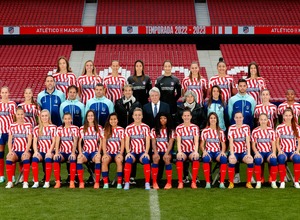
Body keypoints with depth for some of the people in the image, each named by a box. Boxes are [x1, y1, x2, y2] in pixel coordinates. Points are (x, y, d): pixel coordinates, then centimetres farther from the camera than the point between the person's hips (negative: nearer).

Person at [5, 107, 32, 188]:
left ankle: (25, 182, -30)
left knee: (26, 158, -36)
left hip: (25, 150, -1)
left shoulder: (28, 125, 5)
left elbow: (29, 140, -3)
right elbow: (10, 140, 4)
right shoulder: (12, 126, 11)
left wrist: (26, 151, -17)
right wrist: (10, 150, -13)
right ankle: (10, 182, -25)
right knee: (9, 157, -32)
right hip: (15, 151, 2)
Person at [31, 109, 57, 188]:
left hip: (49, 151, -2)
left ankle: (47, 182, -29)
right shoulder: (36, 128, 14)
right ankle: (36, 182, -26)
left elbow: (54, 141, 0)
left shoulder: (53, 127, 7)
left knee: (48, 158, -35)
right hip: (40, 151, 2)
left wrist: (49, 151, -15)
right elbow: (35, 141, 5)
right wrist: (35, 151, -13)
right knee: (35, 158, -31)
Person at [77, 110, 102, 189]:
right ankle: (81, 182, -27)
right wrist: (80, 152, -8)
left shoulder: (99, 128, 7)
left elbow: (101, 141, 3)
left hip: (95, 151, -1)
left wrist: (99, 152, -10)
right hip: (85, 151, 1)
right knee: (79, 158, -33)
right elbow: (79, 141, 7)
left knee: (97, 159, -37)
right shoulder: (82, 128, 10)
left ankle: (97, 182, -31)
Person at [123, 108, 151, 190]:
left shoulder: (146, 127, 4)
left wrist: (146, 152, -18)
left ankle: (147, 183, -23)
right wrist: (128, 152, -19)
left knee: (146, 160, -32)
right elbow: (127, 142, -2)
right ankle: (126, 183, -24)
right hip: (132, 151, 0)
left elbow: (147, 141, -4)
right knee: (128, 160, -31)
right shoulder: (129, 128, 5)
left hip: (143, 152, 0)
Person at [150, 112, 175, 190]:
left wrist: (166, 153, -20)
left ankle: (169, 183, -29)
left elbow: (170, 144, -3)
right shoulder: (154, 130, 8)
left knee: (167, 159, -33)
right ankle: (154, 183, -28)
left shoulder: (171, 131, 7)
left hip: (167, 151, 0)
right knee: (155, 158, -33)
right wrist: (156, 153, -19)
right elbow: (153, 143, -1)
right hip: (157, 151, 0)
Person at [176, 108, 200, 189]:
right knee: (179, 158, -33)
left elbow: (196, 141, -8)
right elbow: (178, 141, -8)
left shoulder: (195, 127, 3)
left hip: (192, 151, 0)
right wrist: (179, 152, -26)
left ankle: (193, 182, -26)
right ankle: (180, 182, -28)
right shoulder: (179, 128, 3)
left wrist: (196, 151, -25)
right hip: (183, 151, 0)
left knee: (196, 158, -33)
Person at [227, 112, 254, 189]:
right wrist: (232, 154, -22)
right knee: (232, 160, -34)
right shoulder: (231, 128, 0)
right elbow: (231, 142, -8)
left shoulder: (246, 127, 3)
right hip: (234, 152, -1)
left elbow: (248, 141, -5)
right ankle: (231, 183, -20)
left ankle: (248, 183, -15)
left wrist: (249, 153, -16)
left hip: (244, 151, 1)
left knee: (250, 160, -30)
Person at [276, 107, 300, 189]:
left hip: (293, 151, 1)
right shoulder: (279, 127, 6)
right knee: (281, 158, -37)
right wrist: (279, 151, -12)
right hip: (283, 151, -1)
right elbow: (277, 142, 4)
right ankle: (282, 182, -27)